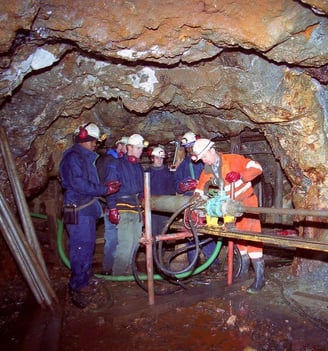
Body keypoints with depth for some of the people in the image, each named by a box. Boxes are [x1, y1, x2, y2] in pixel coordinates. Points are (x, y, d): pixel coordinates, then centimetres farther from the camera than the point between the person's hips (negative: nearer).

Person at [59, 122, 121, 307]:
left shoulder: (86, 157, 20)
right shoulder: (73, 156, -11)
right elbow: (79, 184, -22)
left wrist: (105, 185, 4)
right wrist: (105, 189, -18)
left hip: (88, 209, 10)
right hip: (78, 210, -10)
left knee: (88, 246, 18)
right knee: (81, 248, -6)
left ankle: (87, 280, 33)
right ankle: (79, 289, 5)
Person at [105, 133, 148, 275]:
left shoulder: (138, 166, 21)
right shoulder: (118, 164, -1)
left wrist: (143, 207, 20)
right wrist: (112, 208, -14)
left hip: (137, 209, 7)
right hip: (124, 209, -7)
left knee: (134, 243, 9)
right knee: (126, 244, -12)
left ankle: (128, 271, 22)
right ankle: (118, 274, -2)